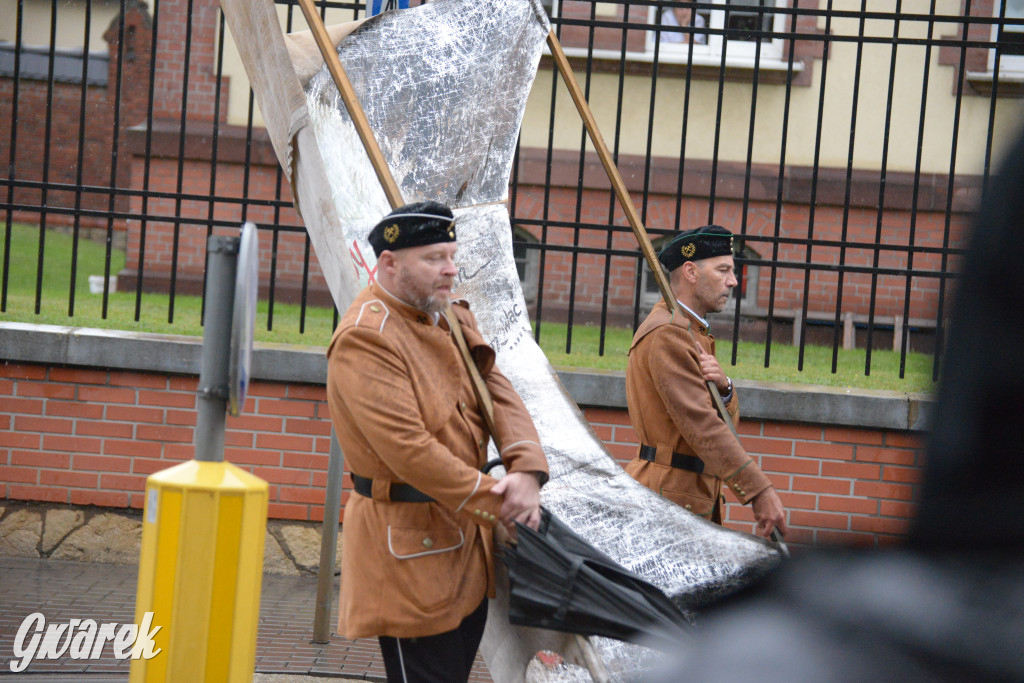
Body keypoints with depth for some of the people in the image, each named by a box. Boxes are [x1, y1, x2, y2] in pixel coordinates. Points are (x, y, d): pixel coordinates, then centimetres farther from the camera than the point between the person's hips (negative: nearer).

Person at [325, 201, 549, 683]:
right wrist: (497, 506, -20)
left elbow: (498, 394, 4)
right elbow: (409, 449, -25)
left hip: (466, 534, 9)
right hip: (409, 546, -9)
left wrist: (526, 468, -16)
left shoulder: (449, 319, 11)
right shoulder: (366, 338, -19)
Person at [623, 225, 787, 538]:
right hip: (670, 497, -10)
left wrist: (724, 387, -9)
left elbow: (725, 418, 15)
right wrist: (760, 492, -25)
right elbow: (701, 425, -22)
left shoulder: (692, 332, 19)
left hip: (695, 497, 10)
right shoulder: (667, 335, -14)